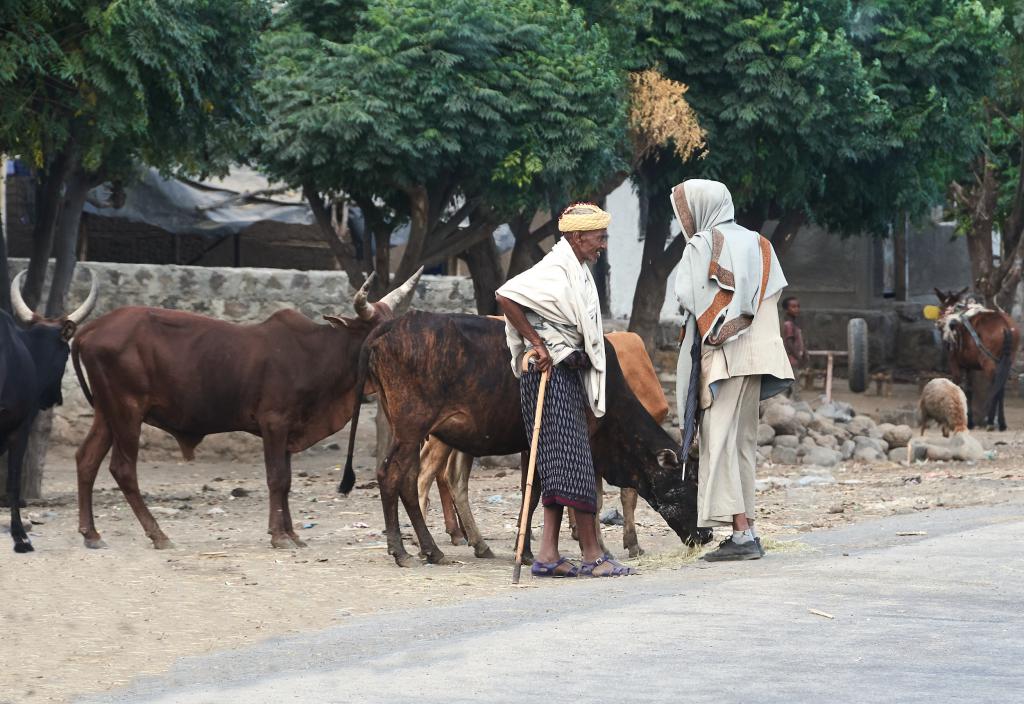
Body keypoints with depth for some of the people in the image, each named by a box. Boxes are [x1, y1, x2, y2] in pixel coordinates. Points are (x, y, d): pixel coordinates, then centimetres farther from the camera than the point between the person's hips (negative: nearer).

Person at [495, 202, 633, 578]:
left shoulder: (577, 271, 17)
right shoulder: (556, 270, -13)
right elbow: (506, 296, -23)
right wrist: (537, 345, -19)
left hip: (569, 374, 10)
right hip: (550, 373, -10)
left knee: (562, 464, 7)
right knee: (572, 462, -9)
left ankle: (548, 554, 7)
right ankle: (591, 556, -7)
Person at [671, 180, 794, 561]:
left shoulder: (701, 246, -5)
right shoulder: (756, 244, 14)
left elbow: (685, 296, -8)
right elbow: (773, 295, 12)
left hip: (721, 356, -7)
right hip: (756, 351, 7)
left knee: (719, 441, -8)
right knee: (743, 441, 11)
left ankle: (741, 534, -16)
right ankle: (746, 529, 9)